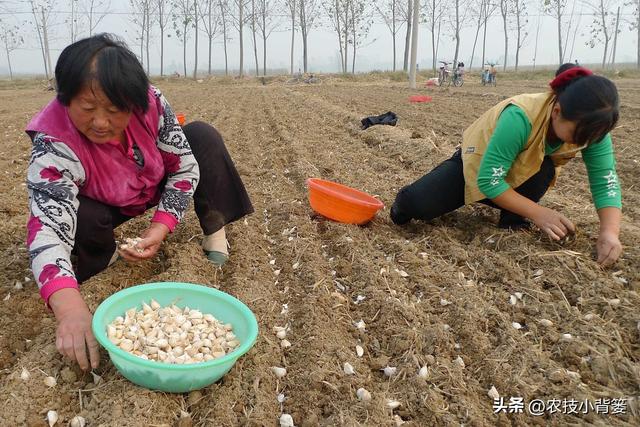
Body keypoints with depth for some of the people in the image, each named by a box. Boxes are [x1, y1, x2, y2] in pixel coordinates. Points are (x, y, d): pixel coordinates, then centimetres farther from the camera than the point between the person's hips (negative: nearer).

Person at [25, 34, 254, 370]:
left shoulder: (151, 103, -31)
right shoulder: (54, 146, -38)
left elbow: (185, 166, -19)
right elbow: (48, 229, -47)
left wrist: (160, 229, -29)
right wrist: (70, 308, -63)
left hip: (156, 187, 3)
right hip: (105, 206, -2)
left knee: (203, 136, -15)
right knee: (80, 220, -35)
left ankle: (214, 231, -3)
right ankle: (104, 257, 0)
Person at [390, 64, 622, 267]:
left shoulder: (590, 126, -22)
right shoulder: (521, 117, -38)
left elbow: (606, 182, -20)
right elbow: (488, 180, -34)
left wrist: (610, 231, -36)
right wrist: (537, 212, -36)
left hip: (518, 177, 4)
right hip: (475, 165, -4)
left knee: (545, 168, -32)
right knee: (417, 205, -26)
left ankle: (513, 223, -7)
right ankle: (406, 203, 12)